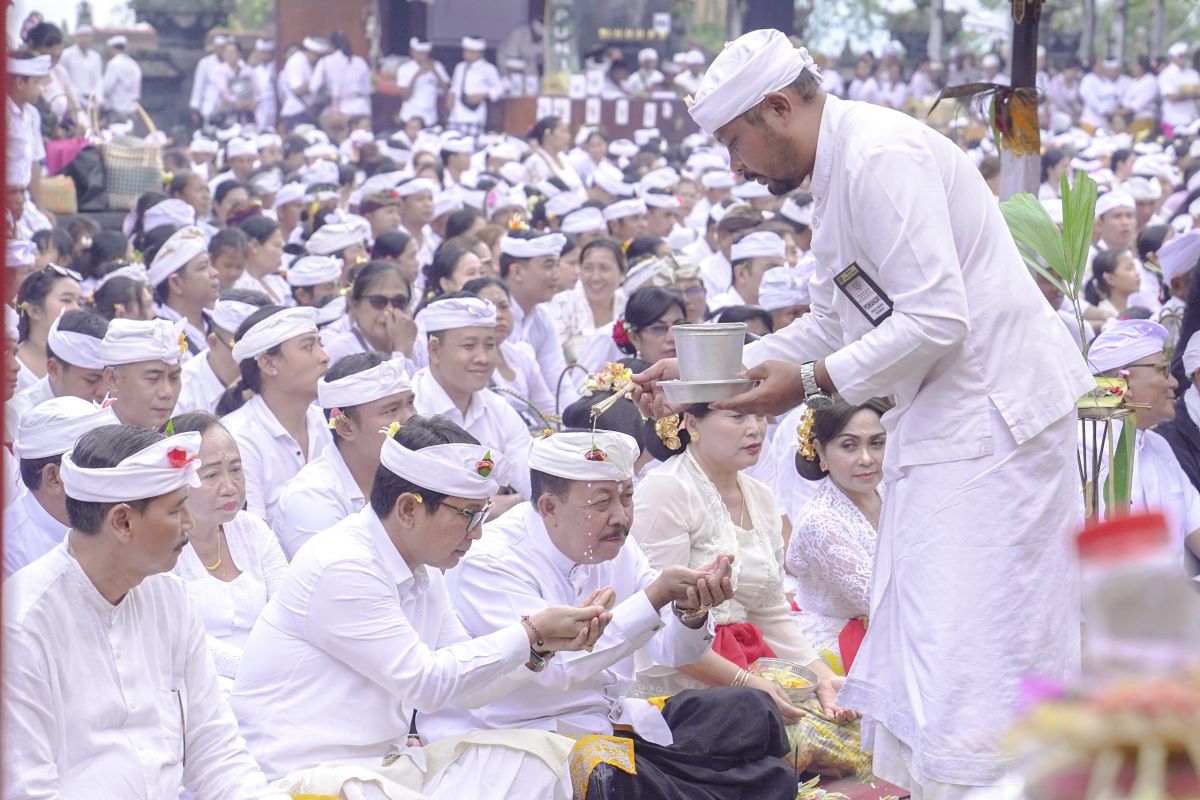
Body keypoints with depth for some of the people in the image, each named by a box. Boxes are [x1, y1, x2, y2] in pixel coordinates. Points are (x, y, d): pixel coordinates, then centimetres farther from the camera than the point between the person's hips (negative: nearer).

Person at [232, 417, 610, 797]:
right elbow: (426, 681, -18)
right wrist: (530, 632, -13)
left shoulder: (423, 572, 11)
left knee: (539, 753, -4)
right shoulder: (341, 568, -18)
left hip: (388, 760, 10)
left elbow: (464, 682, 15)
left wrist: (543, 644, -1)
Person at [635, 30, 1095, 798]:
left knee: (963, 652, -12)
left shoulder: (882, 157, -17)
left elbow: (937, 320, -24)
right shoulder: (843, 170, 16)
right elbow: (831, 325, 24)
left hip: (991, 414, -11)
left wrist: (812, 382, -17)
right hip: (945, 424, 11)